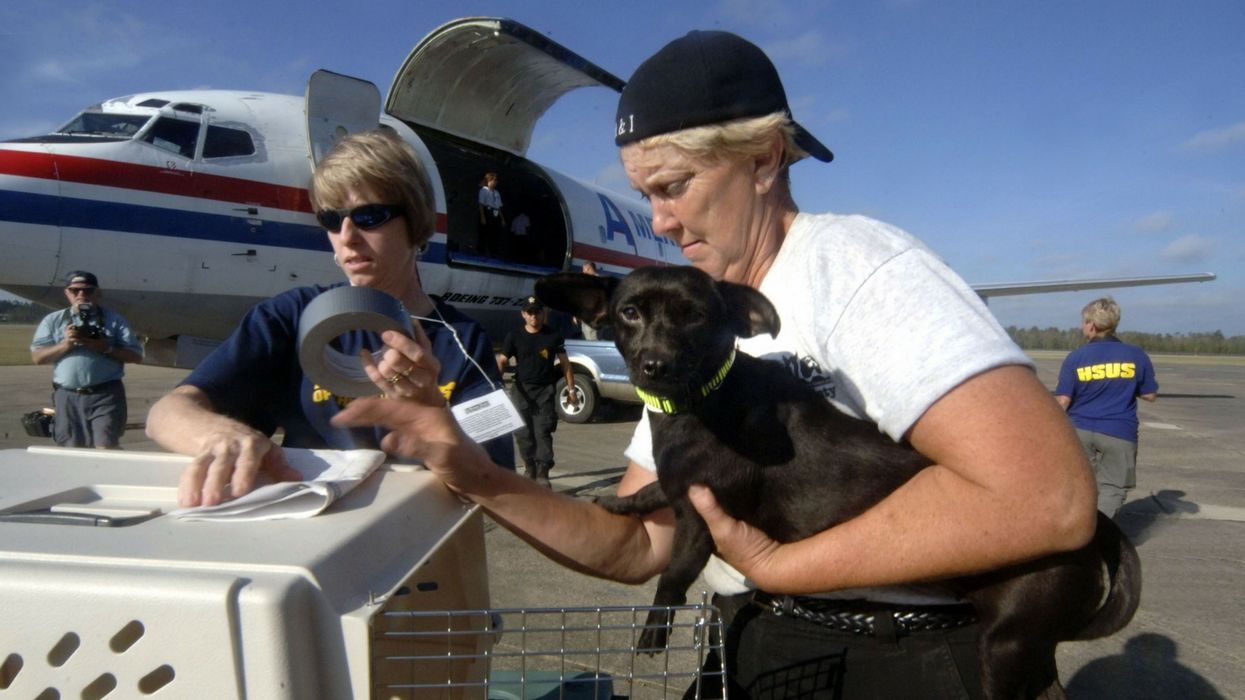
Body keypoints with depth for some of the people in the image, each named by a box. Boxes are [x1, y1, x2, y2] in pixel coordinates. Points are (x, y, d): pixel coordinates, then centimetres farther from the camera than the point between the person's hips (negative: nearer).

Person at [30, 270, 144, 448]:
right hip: (67, 396, 3)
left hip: (106, 395, -2)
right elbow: (37, 357, 6)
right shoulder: (53, 320, 13)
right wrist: (65, 345, -10)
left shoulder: (114, 320, 8)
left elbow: (136, 355, 2)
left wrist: (106, 348, -13)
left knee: (106, 450, -13)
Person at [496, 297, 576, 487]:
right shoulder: (514, 336, 4)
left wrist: (571, 389, 4)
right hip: (522, 390, 2)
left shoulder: (554, 336, 4)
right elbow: (502, 361, -1)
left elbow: (565, 363, 8)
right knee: (523, 433, 7)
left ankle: (543, 473, -9)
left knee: (543, 432, -9)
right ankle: (530, 469, 24)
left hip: (545, 390, -2)